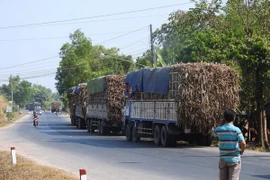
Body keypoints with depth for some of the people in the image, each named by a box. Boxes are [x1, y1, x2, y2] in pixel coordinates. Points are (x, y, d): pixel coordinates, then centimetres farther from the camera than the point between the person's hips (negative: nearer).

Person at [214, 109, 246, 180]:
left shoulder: (218, 130, -1)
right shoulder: (236, 130, -11)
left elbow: (214, 132, 25)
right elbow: (243, 144, -16)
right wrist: (241, 151, 3)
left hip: (223, 159, 3)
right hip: (234, 159, -3)